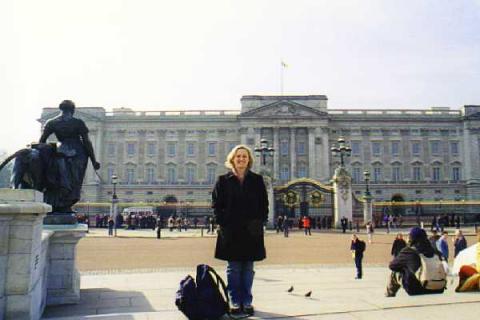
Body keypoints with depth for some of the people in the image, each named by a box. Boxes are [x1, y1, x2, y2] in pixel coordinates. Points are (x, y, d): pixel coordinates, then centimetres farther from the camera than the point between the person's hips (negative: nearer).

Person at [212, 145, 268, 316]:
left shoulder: (257, 180, 7)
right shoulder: (223, 180, 4)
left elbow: (264, 204, 7)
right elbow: (216, 204, 3)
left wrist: (259, 221, -4)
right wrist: (222, 222, -7)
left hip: (251, 231, 1)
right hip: (230, 231, -1)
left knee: (248, 269, 8)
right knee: (233, 268, 5)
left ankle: (247, 301, 18)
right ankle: (235, 302, 15)